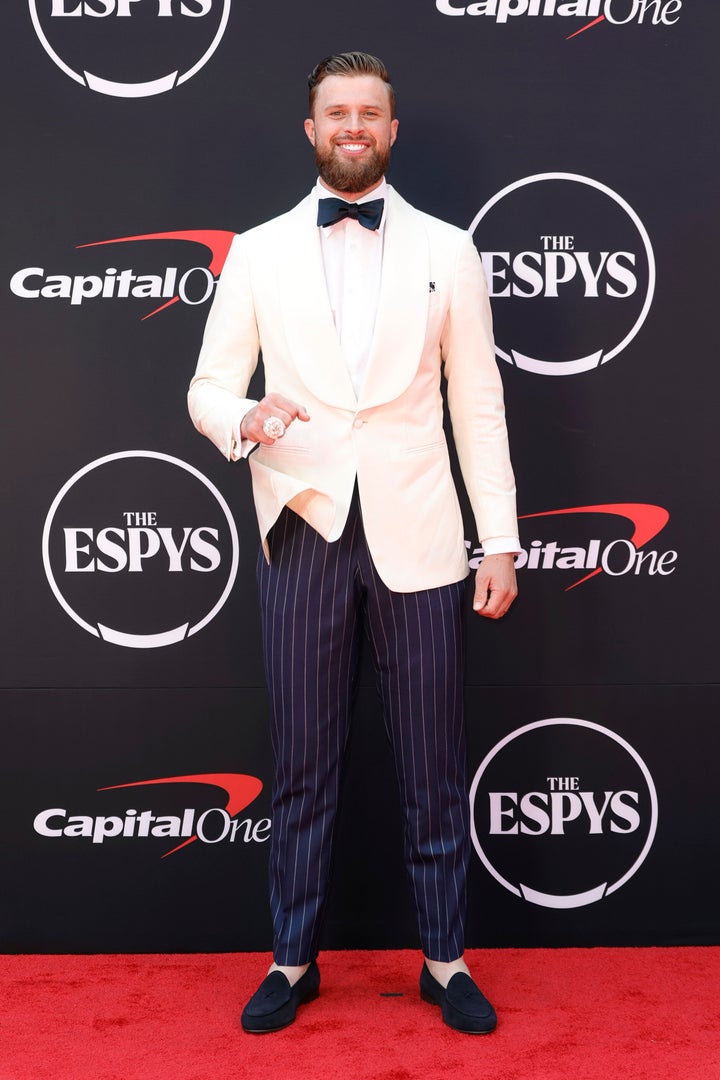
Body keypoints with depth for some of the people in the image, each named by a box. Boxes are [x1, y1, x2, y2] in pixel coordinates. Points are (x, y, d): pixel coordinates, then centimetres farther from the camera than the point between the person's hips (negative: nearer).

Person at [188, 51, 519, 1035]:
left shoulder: (448, 252, 8)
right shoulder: (258, 253, 9)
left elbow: (479, 406, 5)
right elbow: (208, 387, 7)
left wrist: (501, 540, 0)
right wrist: (244, 422, -16)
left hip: (416, 539, 0)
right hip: (304, 534, 1)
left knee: (434, 769, 7)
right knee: (302, 767, 9)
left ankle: (446, 962, 24)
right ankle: (294, 962, 26)